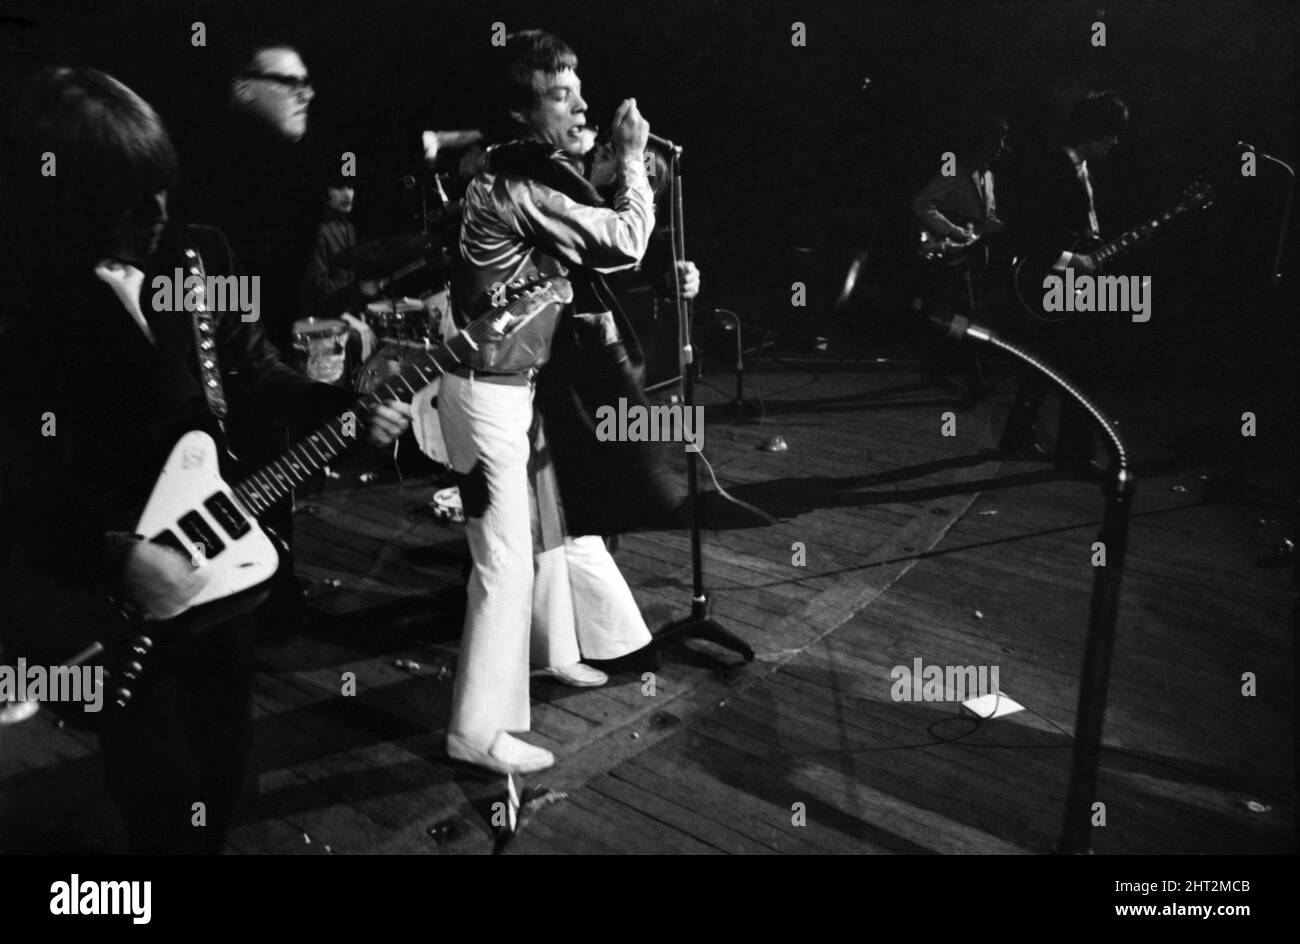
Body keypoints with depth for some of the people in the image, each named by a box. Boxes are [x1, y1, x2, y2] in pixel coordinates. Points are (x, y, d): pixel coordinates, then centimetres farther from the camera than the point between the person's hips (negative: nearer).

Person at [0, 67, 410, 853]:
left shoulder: (201, 256, -4)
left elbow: (257, 379, 7)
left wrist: (350, 409, -6)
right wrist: (119, 557, -26)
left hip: (222, 559, 5)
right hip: (117, 603, -4)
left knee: (224, 774, 22)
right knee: (165, 803, 11)